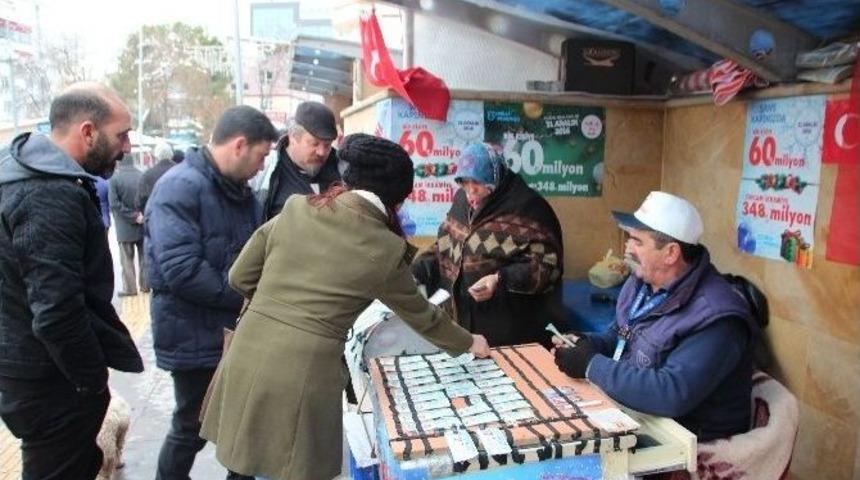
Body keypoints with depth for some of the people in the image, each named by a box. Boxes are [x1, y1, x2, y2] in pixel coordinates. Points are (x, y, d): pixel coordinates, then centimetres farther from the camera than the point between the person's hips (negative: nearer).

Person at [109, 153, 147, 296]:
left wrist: (133, 216, -13)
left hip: (125, 226, -3)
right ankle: (145, 285, 19)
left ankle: (130, 288, 10)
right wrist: (142, 214, -5)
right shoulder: (142, 176, -3)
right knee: (144, 256, 13)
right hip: (143, 224, 3)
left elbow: (114, 204, -16)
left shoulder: (115, 178, -11)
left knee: (127, 259, 7)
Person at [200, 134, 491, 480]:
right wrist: (468, 343, 25)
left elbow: (240, 277, 8)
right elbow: (420, 316, 8)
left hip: (246, 357, 4)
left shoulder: (296, 209, 2)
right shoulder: (385, 249, -6)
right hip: (302, 372, -4)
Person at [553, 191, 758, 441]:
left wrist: (592, 365, -27)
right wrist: (584, 344, -5)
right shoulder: (642, 281, 0)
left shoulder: (715, 317, -26)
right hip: (632, 419, 7)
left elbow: (672, 395, -35)